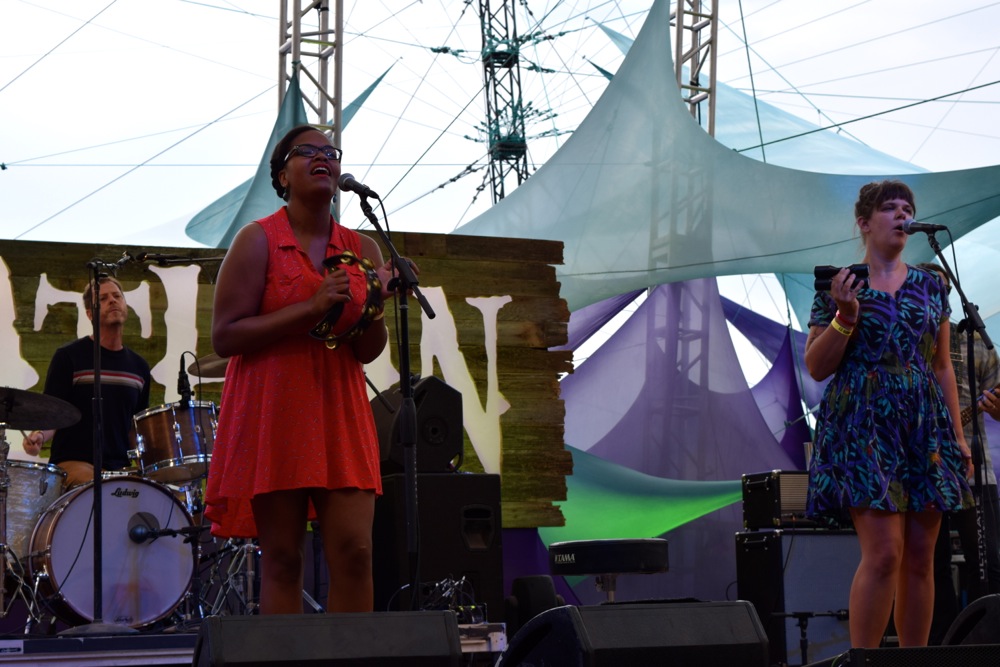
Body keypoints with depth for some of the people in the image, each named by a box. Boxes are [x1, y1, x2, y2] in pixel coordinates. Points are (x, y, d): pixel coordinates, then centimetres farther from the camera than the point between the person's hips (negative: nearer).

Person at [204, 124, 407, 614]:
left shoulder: (362, 249, 11)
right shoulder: (258, 241, -2)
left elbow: (368, 352, 10)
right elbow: (224, 337, -8)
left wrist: (377, 303, -10)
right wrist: (310, 308, -15)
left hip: (339, 415, 4)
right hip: (272, 415, -4)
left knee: (354, 553, -5)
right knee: (281, 559, -3)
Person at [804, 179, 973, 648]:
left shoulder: (930, 286, 14)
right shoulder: (839, 286, 4)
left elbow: (942, 366, 16)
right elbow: (816, 367, 2)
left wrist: (958, 434, 9)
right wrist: (845, 317, -12)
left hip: (924, 430, 4)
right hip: (864, 429, -4)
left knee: (919, 558, 2)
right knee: (884, 552, -15)